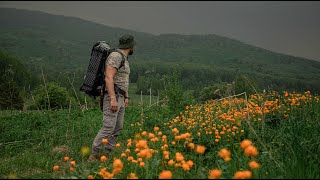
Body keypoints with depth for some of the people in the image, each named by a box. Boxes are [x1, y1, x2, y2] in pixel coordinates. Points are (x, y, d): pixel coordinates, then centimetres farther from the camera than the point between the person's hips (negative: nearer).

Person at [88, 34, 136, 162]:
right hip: (112, 96, -10)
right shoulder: (116, 56, -12)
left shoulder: (124, 59, 20)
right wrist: (113, 99, -26)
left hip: (120, 98, 10)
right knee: (108, 127, -14)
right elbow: (109, 78, -21)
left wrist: (126, 97, 19)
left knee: (117, 129, 8)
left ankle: (107, 155, 12)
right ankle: (94, 156, -9)